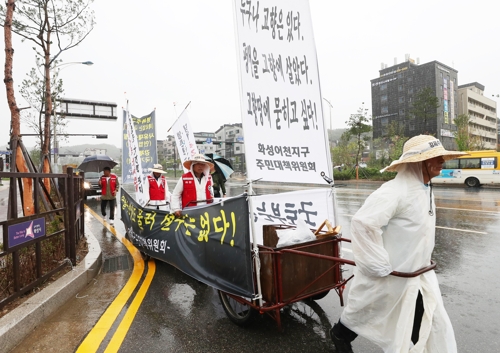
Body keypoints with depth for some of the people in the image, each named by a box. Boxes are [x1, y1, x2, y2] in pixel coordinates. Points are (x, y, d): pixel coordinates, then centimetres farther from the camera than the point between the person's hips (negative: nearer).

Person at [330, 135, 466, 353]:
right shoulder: (396, 191, -27)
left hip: (418, 274, 8)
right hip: (391, 275, -8)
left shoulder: (425, 189, 4)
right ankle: (340, 334, 44)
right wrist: (379, 265, -27)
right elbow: (362, 222, -35)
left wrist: (423, 259, 17)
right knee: (364, 313, 15)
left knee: (432, 322, 14)